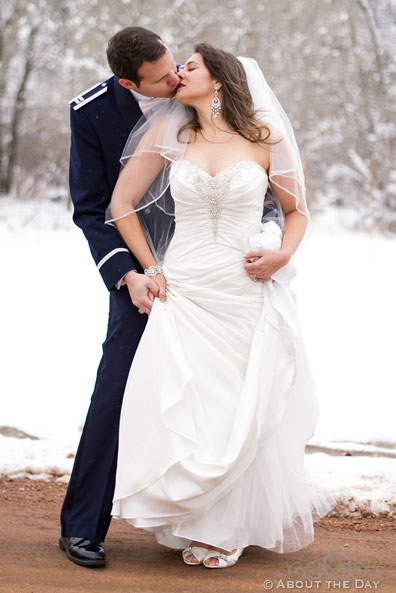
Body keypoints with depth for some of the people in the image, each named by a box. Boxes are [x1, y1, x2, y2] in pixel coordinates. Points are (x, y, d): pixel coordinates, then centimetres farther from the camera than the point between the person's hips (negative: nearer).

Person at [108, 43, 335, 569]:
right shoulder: (168, 135, 5)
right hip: (185, 294, 1)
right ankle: (197, 523, 17)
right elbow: (121, 204, 10)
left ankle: (229, 528, 21)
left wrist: (283, 254, -7)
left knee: (244, 415, 3)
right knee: (181, 409, -3)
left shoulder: (265, 139, 2)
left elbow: (297, 211, 12)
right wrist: (150, 269, 5)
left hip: (248, 296, -1)